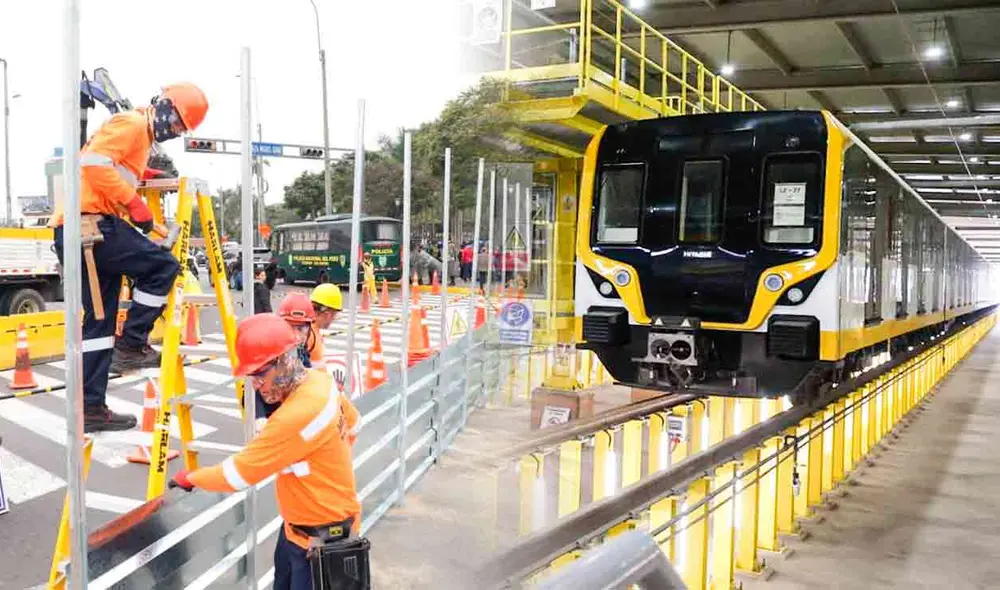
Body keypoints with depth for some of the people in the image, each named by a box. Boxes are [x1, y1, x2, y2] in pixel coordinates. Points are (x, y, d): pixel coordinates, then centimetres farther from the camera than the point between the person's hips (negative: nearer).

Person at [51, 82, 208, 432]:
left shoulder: (140, 137, 27)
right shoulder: (131, 123, -4)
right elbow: (94, 163, -18)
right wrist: (135, 204, -17)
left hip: (74, 230, 10)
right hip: (92, 223, -10)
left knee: (98, 321, 9)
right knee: (164, 267, -8)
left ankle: (91, 409, 12)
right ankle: (131, 346, -4)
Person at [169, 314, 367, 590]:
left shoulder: (298, 414, -32)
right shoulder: (319, 381, -4)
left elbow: (237, 473, -23)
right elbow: (351, 420, 17)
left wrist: (189, 478, -7)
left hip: (322, 542, -9)